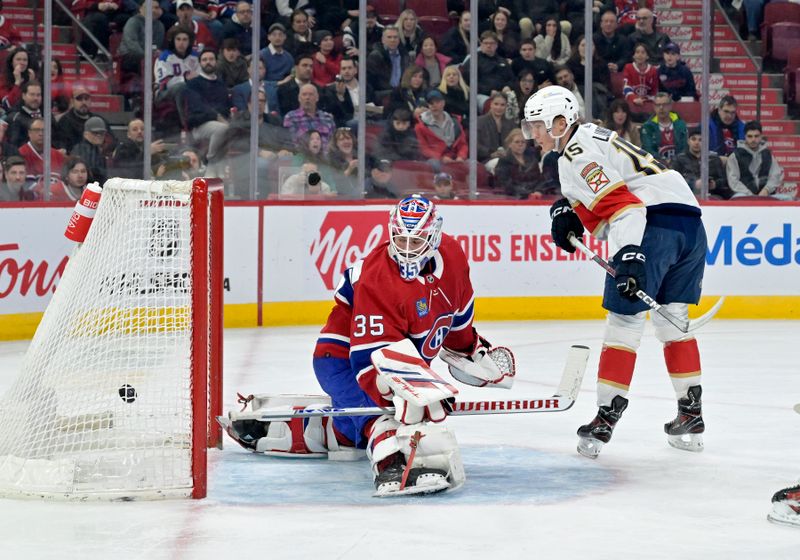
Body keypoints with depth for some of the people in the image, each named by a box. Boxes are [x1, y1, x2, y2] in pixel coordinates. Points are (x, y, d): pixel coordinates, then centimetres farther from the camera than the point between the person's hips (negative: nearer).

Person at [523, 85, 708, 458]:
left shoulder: (576, 154, -6)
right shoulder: (594, 137, 25)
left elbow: (621, 203, -18)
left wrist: (629, 257, -28)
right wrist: (569, 212, 12)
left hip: (653, 226, -10)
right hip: (691, 222, 10)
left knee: (624, 320, -5)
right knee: (672, 322, 18)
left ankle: (606, 417, -5)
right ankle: (691, 417, 20)